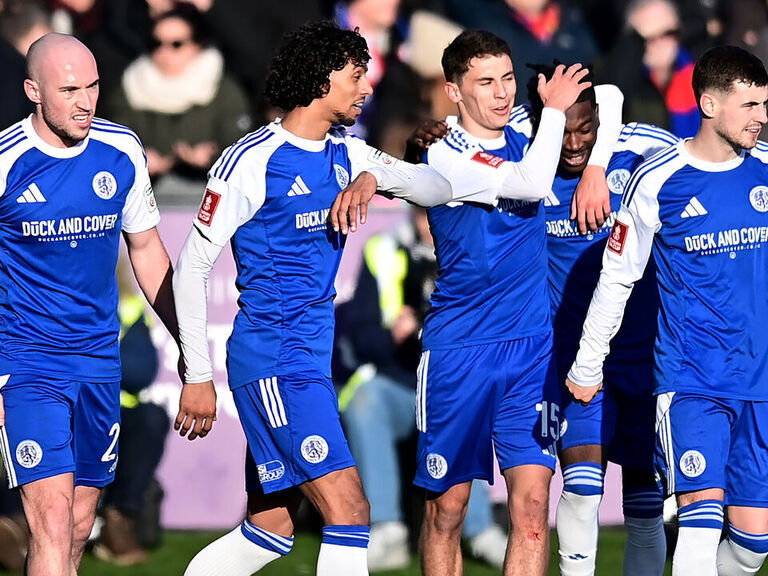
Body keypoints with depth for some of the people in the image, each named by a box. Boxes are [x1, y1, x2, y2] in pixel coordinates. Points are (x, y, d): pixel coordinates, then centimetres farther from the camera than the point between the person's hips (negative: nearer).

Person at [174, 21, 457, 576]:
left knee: (269, 531, 11)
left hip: (313, 363, 8)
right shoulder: (251, 161, -11)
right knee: (349, 511, -16)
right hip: (271, 363, -8)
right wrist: (198, 375, -8)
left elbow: (438, 188, 5)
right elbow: (193, 266, -7)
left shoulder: (346, 154, 11)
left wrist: (374, 177, -15)